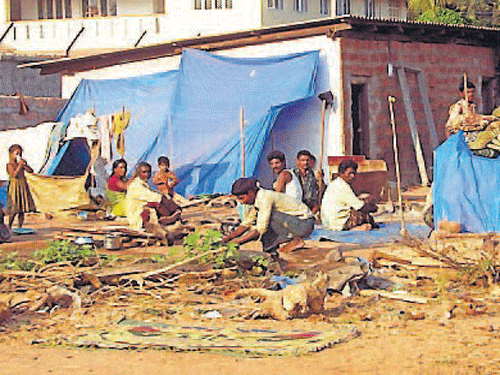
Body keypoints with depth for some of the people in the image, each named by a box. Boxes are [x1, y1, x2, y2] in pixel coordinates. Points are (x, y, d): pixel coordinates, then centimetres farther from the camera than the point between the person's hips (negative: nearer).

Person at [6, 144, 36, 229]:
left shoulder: (21, 163, 11)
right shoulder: (10, 165, -6)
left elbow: (31, 171, 6)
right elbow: (14, 175, -19)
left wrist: (24, 165, -9)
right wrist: (20, 166, -20)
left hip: (23, 187, 6)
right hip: (15, 187, -6)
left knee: (22, 210, 5)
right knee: (14, 209, -9)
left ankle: (20, 227, 10)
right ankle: (9, 227, 1)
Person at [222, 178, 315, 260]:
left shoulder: (265, 198, -23)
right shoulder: (257, 200, 5)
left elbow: (261, 229, -27)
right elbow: (245, 225, 11)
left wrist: (238, 241, -24)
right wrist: (229, 236, -3)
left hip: (304, 224, -8)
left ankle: (296, 240, -13)